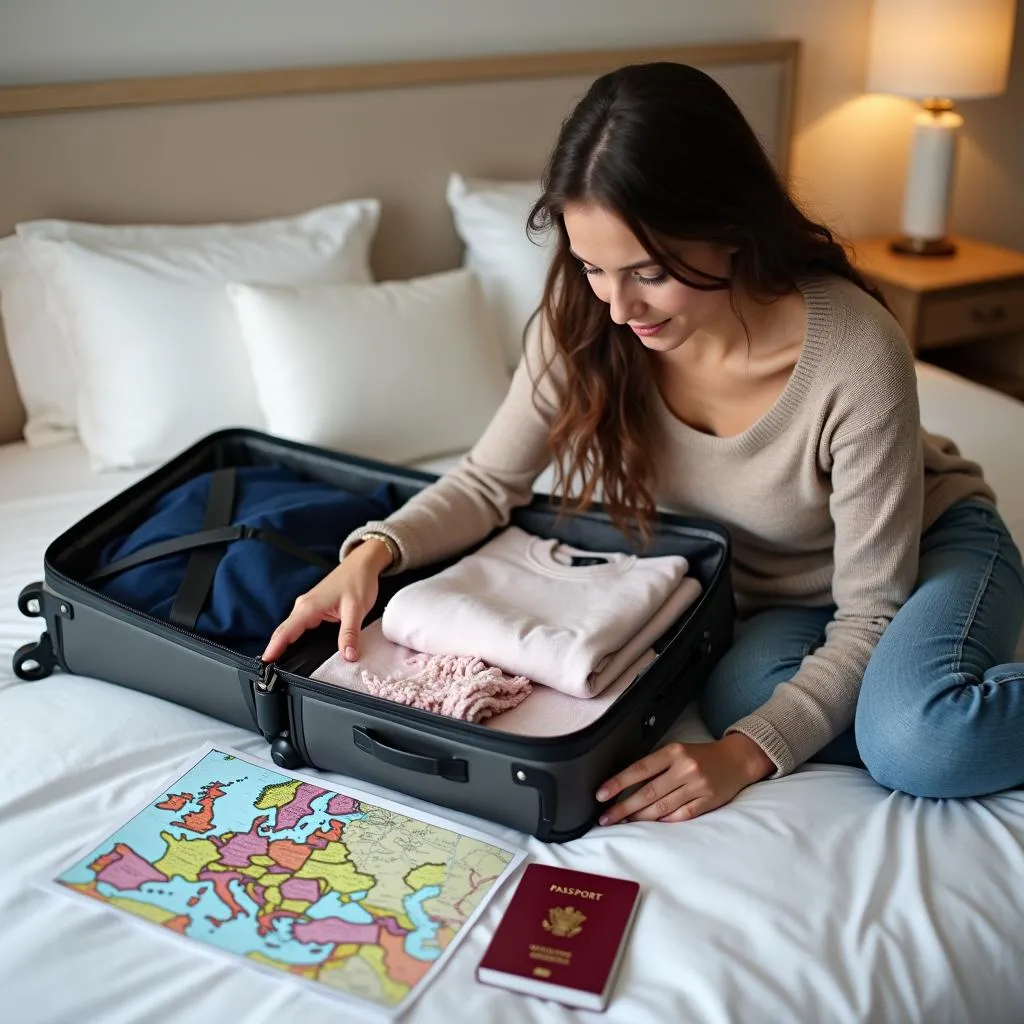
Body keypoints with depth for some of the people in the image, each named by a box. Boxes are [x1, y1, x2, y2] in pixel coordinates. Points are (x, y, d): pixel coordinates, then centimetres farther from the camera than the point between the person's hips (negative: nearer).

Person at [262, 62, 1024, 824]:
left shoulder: (856, 356, -33)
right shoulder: (586, 319, -21)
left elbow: (868, 618, -25)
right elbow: (490, 482, -8)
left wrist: (742, 756, -37)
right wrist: (375, 551, -27)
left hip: (929, 546, -4)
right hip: (770, 595, 4)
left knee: (915, 739, -36)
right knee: (746, 694, -31)